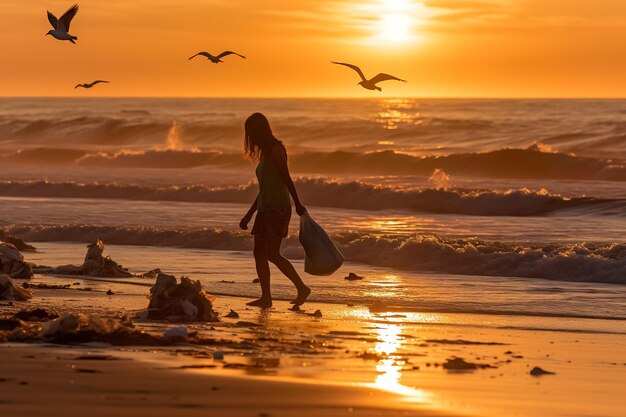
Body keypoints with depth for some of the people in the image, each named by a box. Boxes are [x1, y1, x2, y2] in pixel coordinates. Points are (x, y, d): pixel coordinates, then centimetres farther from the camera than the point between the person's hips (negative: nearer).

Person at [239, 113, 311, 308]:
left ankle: (302, 288, -7)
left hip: (278, 209, -9)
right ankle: (266, 297, 5)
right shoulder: (264, 152, 18)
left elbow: (287, 179, -13)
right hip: (265, 210, 9)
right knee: (259, 253, 4)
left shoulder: (275, 151, -11)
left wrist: (298, 205, -13)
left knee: (272, 254, -13)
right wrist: (248, 215, 22)